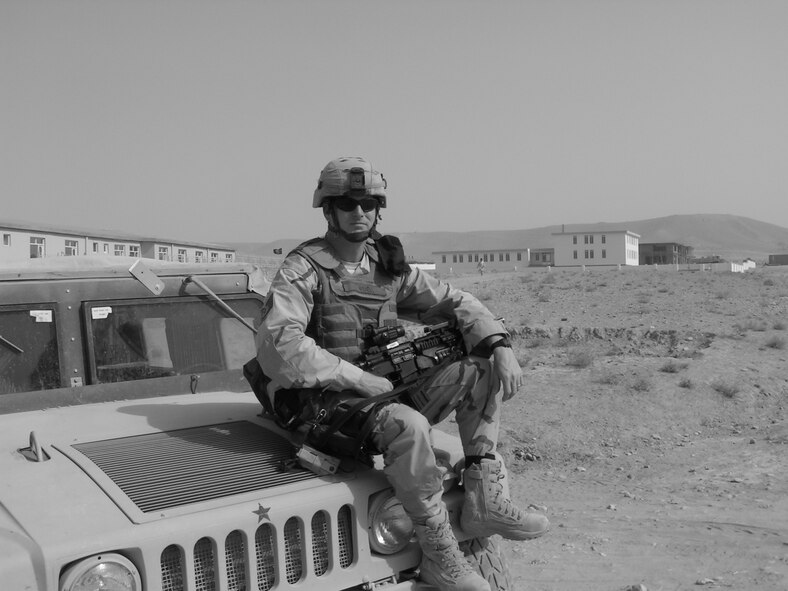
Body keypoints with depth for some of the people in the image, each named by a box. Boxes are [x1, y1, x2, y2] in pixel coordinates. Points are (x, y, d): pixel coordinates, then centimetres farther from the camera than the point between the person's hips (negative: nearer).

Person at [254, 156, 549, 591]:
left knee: (479, 374, -4)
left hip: (384, 390, 7)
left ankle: (482, 501, -6)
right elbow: (277, 346, -25)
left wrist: (500, 345, -8)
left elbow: (455, 302, 10)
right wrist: (359, 379, -25)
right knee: (407, 425, -34)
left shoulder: (389, 265, 7)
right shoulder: (303, 268, -11)